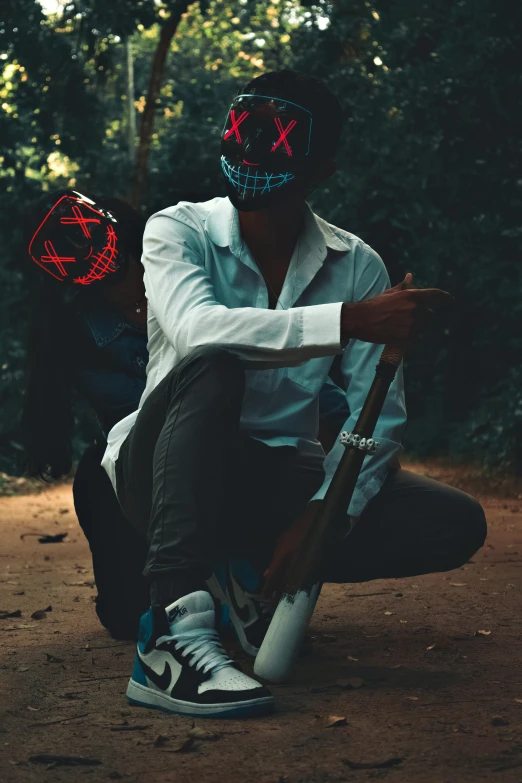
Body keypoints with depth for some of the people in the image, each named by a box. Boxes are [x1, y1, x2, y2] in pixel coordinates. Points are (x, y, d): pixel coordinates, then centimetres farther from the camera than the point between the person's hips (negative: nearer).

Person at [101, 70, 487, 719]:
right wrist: (352, 320, -41)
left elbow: (378, 416, -5)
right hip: (167, 471, -3)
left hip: (280, 479, 4)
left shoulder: (357, 267, 0)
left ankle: (248, 576, -5)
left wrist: (323, 515, -22)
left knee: (457, 524, -16)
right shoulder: (180, 231, -8)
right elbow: (198, 329, -31)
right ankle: (175, 633, -46)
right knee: (213, 369, -36)